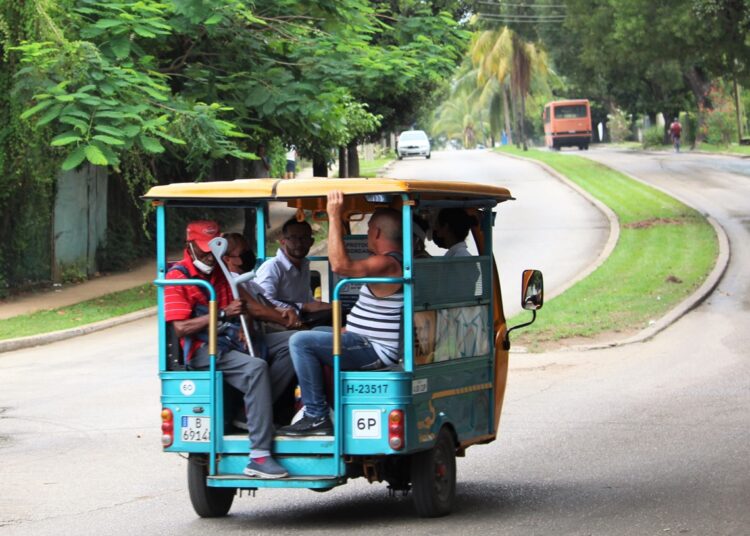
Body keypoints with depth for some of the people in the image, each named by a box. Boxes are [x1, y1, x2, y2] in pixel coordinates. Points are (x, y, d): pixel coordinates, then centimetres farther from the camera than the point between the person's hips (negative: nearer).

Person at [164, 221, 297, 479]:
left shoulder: (222, 273, 21)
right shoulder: (177, 277, -3)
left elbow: (251, 305, 19)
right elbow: (180, 328, -14)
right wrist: (223, 314, -20)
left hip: (232, 342, 8)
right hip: (203, 351, -8)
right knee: (255, 368, -33)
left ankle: (252, 413, -18)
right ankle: (258, 457, -37)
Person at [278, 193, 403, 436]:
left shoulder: (387, 264, -21)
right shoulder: (398, 260, 15)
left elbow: (340, 265, -34)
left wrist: (334, 217, -29)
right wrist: (351, 328, 19)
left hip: (375, 351, -11)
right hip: (371, 344, 11)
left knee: (301, 341, -19)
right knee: (318, 333, 32)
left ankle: (317, 417, -18)